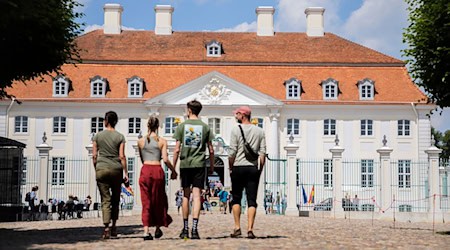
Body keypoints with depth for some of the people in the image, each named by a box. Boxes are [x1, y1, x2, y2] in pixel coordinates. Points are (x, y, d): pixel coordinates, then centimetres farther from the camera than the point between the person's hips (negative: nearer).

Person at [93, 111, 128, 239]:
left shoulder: (98, 136, 3)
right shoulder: (120, 137, 0)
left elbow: (94, 156, 2)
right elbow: (122, 156, -4)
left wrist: (96, 169, 14)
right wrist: (125, 173, 0)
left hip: (101, 169, 0)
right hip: (116, 170, 0)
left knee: (105, 200, 0)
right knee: (115, 199, 14)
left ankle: (106, 229, -10)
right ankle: (114, 226, 16)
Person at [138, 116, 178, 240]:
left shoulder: (141, 141, 6)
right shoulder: (162, 141, 0)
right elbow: (165, 159, -7)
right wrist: (173, 171, 6)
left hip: (145, 170, 1)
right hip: (158, 171, -1)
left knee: (146, 201, 4)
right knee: (158, 200, 15)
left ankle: (146, 231, -7)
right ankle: (158, 229, 26)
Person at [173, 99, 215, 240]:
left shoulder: (182, 126, 3)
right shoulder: (205, 127, 5)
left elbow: (177, 150, -1)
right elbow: (211, 150, 5)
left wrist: (173, 167, 5)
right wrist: (212, 166, 16)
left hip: (185, 165, 0)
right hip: (199, 165, 0)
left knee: (186, 195, 10)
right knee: (196, 196, -3)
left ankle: (185, 229, 16)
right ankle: (194, 229, -11)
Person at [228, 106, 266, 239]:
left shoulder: (236, 130, -4)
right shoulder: (259, 131, 6)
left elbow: (232, 152, -6)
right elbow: (262, 153, 3)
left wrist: (230, 168, 4)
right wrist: (260, 169, 9)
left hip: (238, 168, -2)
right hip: (253, 168, 2)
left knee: (236, 199, 10)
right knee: (252, 200, 1)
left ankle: (237, 228, 8)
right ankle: (250, 229, -8)